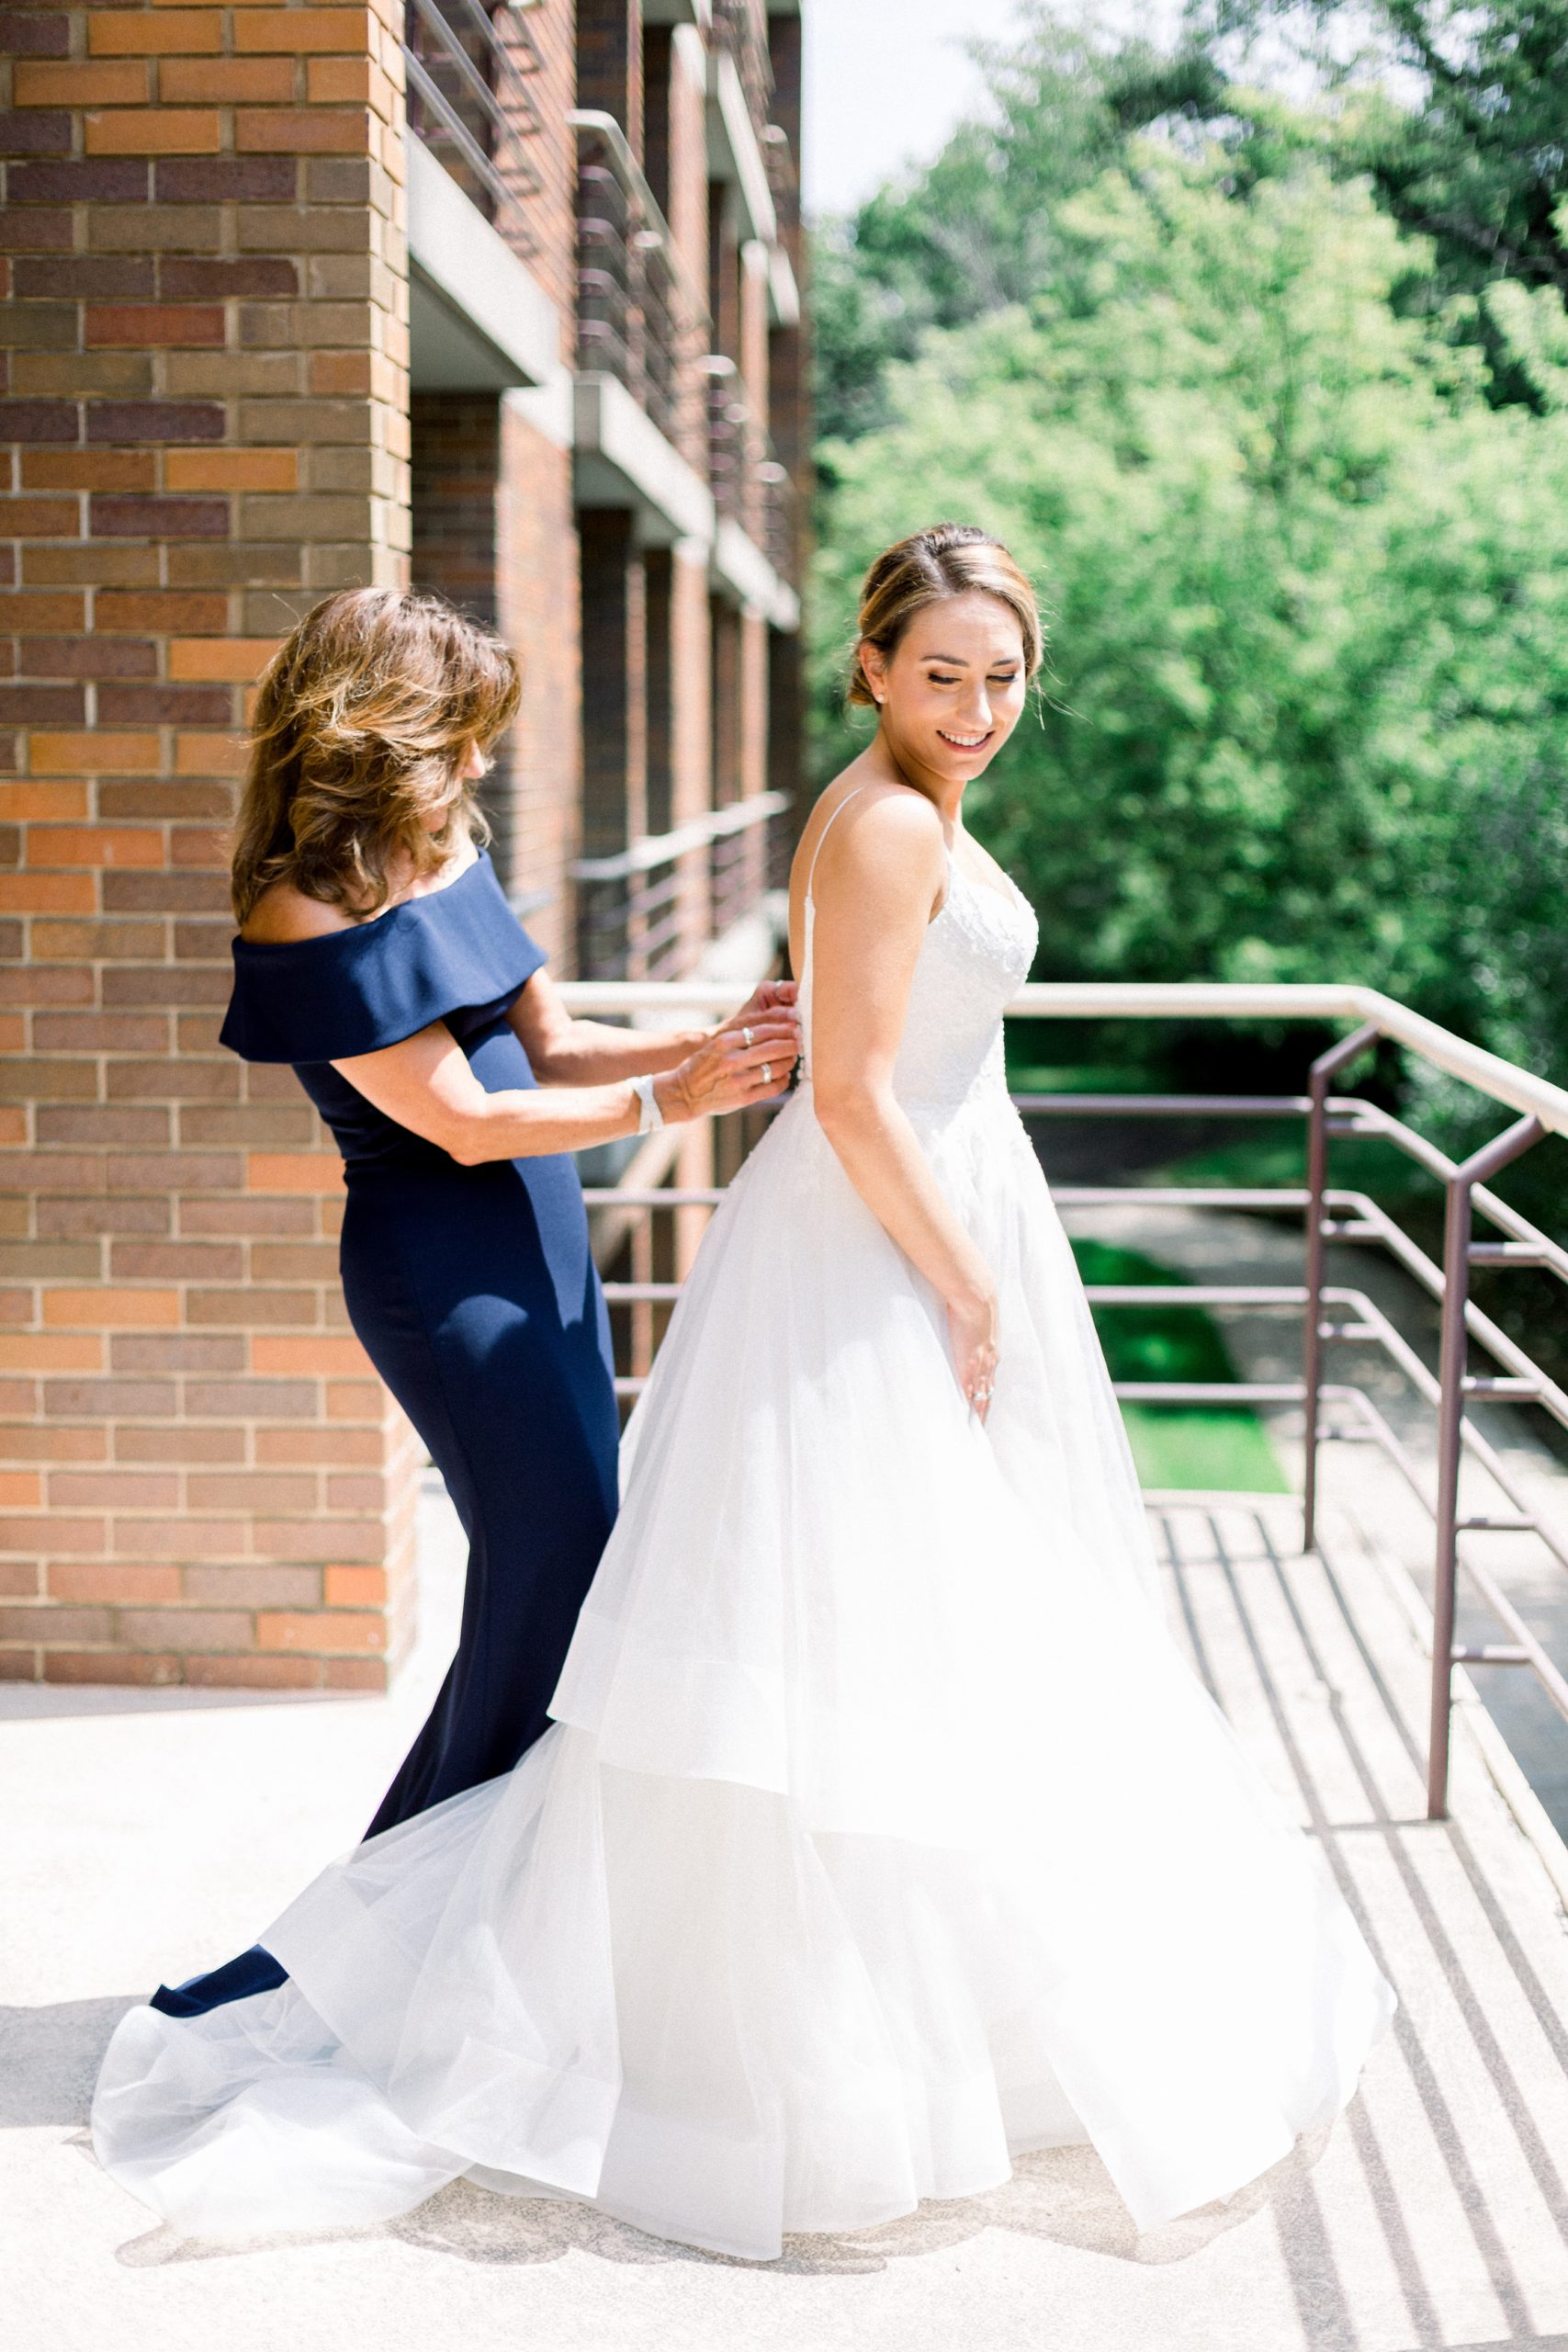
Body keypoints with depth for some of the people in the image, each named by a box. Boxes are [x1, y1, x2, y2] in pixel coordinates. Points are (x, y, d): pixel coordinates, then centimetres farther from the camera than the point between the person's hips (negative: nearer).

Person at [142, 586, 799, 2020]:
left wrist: (719, 1044, -5)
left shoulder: (451, 854, 8)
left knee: (568, 1579, 13)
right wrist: (671, 1101, -17)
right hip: (442, 1270, -9)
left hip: (538, 1244, 9)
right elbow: (463, 1120, -17)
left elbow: (548, 1044, 9)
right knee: (557, 1580, -4)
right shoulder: (307, 922, -17)